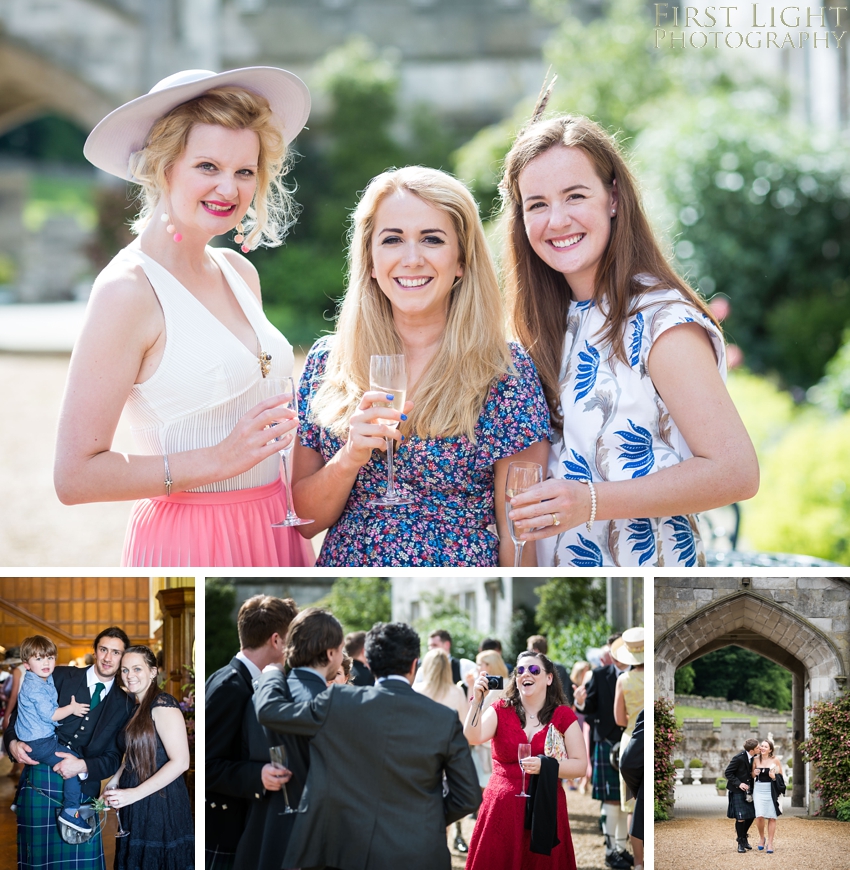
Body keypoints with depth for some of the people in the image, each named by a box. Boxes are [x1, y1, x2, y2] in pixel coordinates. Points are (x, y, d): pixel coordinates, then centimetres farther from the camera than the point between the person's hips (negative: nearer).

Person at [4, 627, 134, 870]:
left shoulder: (124, 705, 9)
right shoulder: (61, 677, 6)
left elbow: (115, 758, 6)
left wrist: (83, 767, -13)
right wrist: (13, 742, -13)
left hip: (82, 785, 1)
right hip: (39, 783, -1)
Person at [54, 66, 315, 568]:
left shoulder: (239, 272, 8)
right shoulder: (127, 291, -14)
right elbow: (76, 476, -17)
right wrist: (219, 460, -22)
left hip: (272, 532, 7)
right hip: (191, 540, -7)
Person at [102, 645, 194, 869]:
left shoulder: (162, 704, -13)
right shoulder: (136, 708, 13)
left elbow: (180, 762, -19)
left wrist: (134, 794, -19)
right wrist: (115, 781, 6)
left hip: (161, 804, -8)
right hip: (136, 808, 8)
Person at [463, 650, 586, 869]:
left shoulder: (563, 716, 2)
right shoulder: (500, 711, 5)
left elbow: (580, 765, -2)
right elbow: (473, 738, -11)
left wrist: (544, 766, -16)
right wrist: (478, 700, -21)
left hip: (546, 808, -1)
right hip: (502, 807, 1)